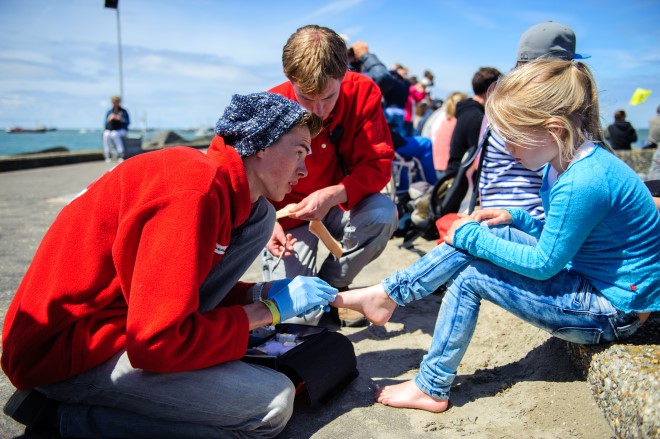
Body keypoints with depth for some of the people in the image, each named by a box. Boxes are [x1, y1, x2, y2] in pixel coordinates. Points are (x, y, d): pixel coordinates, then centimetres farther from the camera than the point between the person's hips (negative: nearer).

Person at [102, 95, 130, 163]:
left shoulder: (123, 111, 8)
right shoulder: (109, 112, 14)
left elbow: (128, 122, -1)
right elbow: (106, 123, 9)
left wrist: (120, 119, -16)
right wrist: (109, 119, -12)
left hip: (121, 130, -2)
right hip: (110, 129, 2)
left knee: (114, 134, -36)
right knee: (106, 135, -32)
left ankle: (120, 154, -33)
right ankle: (107, 155, -30)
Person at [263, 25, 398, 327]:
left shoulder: (363, 92, -17)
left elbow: (378, 164, -18)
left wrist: (333, 195, -36)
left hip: (340, 206, 2)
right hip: (288, 216, -2)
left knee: (384, 212, -32)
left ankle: (331, 285, -4)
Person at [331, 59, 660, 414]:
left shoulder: (584, 182, -31)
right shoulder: (568, 161, -2)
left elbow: (542, 264, -22)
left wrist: (471, 237, -15)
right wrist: (515, 218, -2)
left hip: (615, 310, -9)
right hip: (584, 270, 9)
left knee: (470, 275, -14)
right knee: (473, 241, -5)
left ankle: (431, 390, 1)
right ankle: (386, 295, 1)